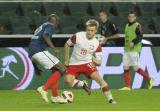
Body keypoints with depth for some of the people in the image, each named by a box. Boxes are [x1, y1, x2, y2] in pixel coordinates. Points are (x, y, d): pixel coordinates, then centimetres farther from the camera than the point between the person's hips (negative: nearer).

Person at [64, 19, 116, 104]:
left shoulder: (96, 44, -7)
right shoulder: (78, 36, -12)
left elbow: (99, 63, -2)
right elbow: (67, 45, 6)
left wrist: (94, 60, -24)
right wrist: (67, 59, 5)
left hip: (87, 63, 0)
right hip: (74, 64, 0)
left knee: (98, 77, -24)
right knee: (68, 80, -23)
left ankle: (110, 98, -20)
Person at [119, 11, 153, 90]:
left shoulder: (137, 26, -6)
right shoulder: (127, 26, 18)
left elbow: (140, 37, -16)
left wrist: (134, 42, -29)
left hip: (134, 50, -8)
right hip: (127, 49, 8)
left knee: (135, 68, -12)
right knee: (125, 68, 1)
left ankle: (149, 79, 4)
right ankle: (127, 86, 3)